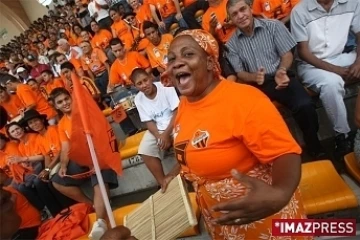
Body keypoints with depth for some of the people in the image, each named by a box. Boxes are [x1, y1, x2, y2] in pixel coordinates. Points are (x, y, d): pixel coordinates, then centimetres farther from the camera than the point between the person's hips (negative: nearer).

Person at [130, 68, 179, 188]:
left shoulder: (166, 87, -13)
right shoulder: (138, 99, -1)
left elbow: (177, 112, -14)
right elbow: (149, 122, -1)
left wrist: (166, 134, -21)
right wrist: (159, 137, -20)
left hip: (176, 124, -3)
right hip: (157, 129, 4)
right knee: (144, 151, -17)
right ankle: (163, 183, -2)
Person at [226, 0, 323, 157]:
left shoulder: (273, 26, 4)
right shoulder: (231, 44, 7)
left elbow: (287, 54, 2)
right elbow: (239, 73, 4)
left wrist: (281, 71, -21)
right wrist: (254, 76, -19)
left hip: (279, 77, 0)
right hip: (256, 85, 1)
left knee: (304, 105, -27)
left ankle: (313, 146, 0)